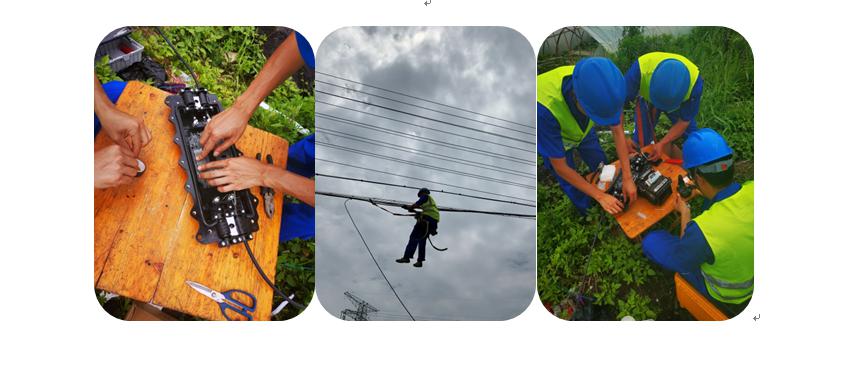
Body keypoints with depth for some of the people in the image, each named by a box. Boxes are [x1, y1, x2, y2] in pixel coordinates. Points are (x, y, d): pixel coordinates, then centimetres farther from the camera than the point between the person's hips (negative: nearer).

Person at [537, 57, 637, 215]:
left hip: (584, 132, 3)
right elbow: (560, 167, -34)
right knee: (575, 190, 7)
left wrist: (628, 178, -22)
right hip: (553, 137, -3)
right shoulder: (544, 109, -48)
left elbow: (617, 131, -19)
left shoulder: (600, 87, -37)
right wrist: (600, 196, -28)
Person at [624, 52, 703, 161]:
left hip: (678, 103, 1)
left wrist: (662, 144, -35)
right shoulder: (640, 69, -44)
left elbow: (683, 122, -25)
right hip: (647, 98, -1)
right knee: (641, 143, -8)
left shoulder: (695, 82, -39)